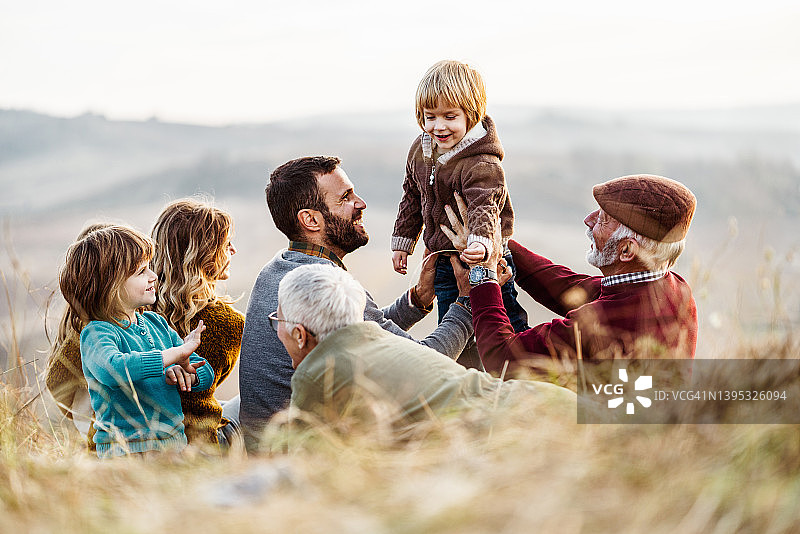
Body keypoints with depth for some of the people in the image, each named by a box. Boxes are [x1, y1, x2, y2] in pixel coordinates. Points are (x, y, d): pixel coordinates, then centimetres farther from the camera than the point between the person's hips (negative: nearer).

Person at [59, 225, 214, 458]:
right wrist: (177, 353, -23)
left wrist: (185, 374, -7)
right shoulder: (95, 334, -8)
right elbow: (112, 370, -31)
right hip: (125, 452, -6)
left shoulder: (155, 323, 14)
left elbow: (205, 372, 17)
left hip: (175, 443, 6)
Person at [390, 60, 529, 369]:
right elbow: (412, 197, 15)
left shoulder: (482, 165, -25)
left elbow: (484, 207, -41)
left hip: (484, 261, -7)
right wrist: (402, 241, 17)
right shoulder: (420, 150, 0)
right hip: (443, 264, 8)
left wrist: (481, 242, -61)